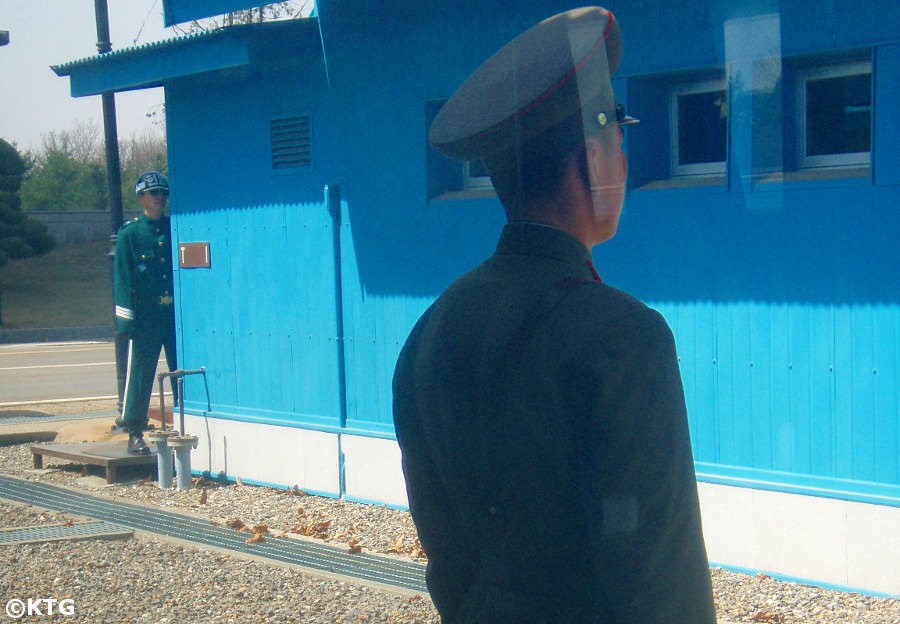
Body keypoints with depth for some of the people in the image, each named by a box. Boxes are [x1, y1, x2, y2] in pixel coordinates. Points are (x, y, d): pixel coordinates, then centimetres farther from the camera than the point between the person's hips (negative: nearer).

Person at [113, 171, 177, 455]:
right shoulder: (129, 233, 1)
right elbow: (122, 278, -2)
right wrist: (125, 320, -9)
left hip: (177, 312, 3)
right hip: (146, 312, -3)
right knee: (140, 373, -2)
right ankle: (135, 434, 5)